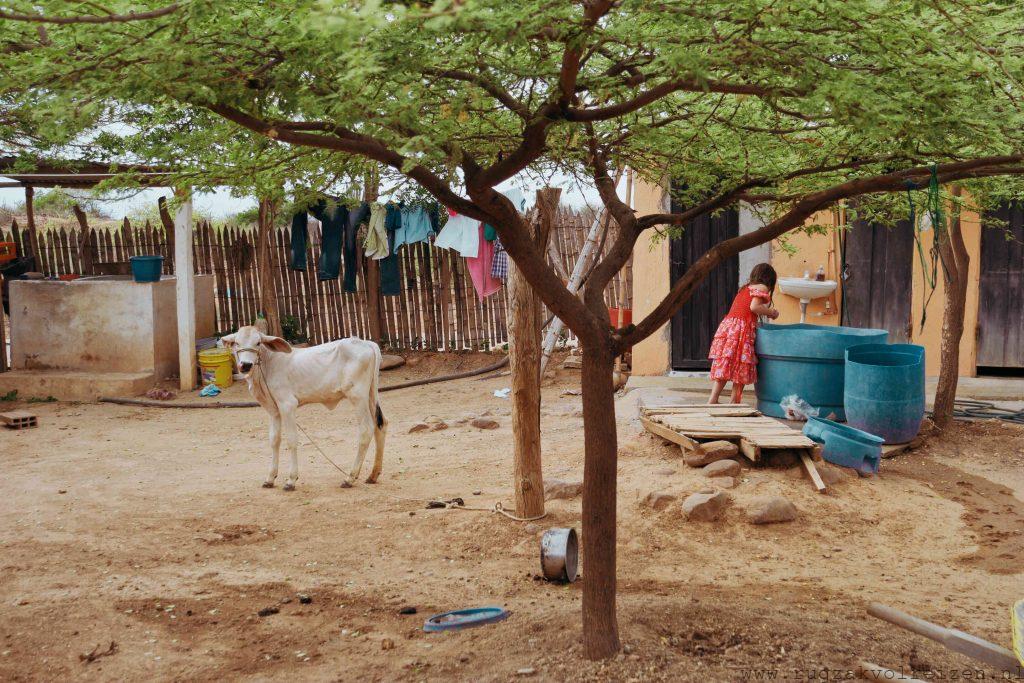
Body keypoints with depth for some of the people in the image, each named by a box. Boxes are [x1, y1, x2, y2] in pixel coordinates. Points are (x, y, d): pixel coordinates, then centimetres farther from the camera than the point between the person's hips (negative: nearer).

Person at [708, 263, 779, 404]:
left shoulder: (745, 288, 26)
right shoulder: (762, 288, 1)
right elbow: (754, 307, -13)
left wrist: (766, 313, 27)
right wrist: (770, 312, 1)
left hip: (727, 325, 7)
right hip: (741, 329, -7)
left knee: (724, 366, 4)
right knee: (741, 369, 0)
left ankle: (713, 399, -1)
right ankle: (735, 401, 1)